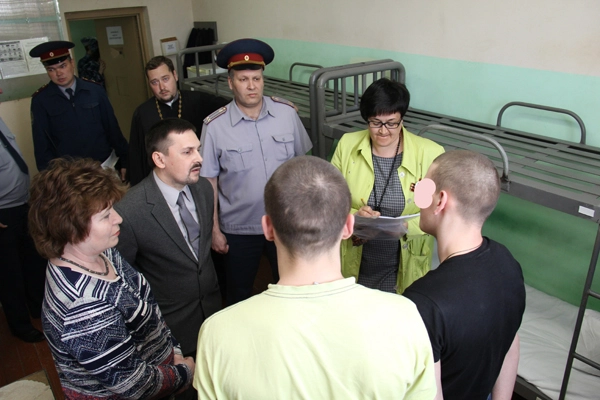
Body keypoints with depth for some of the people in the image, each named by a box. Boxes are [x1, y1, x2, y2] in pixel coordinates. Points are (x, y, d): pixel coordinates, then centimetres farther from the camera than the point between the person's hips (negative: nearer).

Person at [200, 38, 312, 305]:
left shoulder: (287, 113, -7)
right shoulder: (214, 126, -13)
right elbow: (209, 181, -5)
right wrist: (214, 229, -3)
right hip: (238, 229, -1)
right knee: (238, 296, 20)